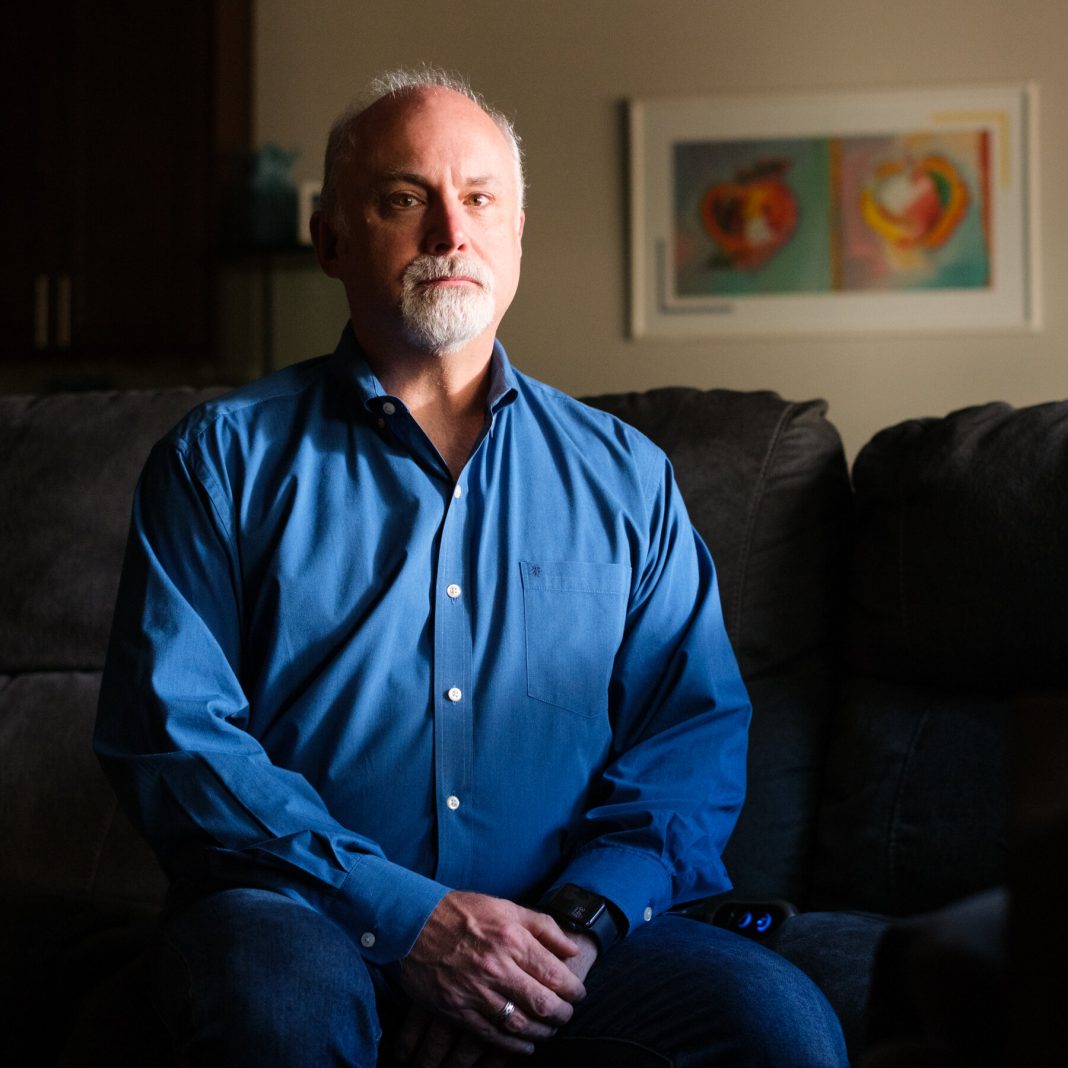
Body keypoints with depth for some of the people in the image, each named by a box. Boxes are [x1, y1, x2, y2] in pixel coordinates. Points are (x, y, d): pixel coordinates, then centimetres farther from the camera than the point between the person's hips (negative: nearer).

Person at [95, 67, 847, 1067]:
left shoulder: (624, 473, 13)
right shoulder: (225, 458, 6)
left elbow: (698, 725, 8)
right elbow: (169, 728, -4)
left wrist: (579, 914, -11)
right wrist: (401, 914, -15)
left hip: (558, 930, 2)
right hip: (306, 915, -1)